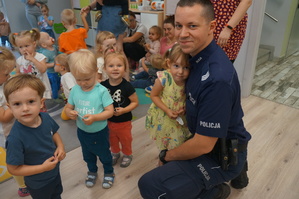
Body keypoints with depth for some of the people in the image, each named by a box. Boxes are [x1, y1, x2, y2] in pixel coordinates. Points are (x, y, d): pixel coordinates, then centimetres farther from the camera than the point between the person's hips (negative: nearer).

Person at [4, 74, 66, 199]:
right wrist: (43, 167, -26)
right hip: (38, 184, -5)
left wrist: (60, 146, -14)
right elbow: (13, 169, -24)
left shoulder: (45, 118, -19)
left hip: (55, 172, 5)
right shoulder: (16, 138, -35)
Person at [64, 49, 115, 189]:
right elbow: (68, 107, 0)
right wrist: (69, 113, -23)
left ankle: (109, 173, 48)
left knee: (104, 154, 20)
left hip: (100, 132, -4)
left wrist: (94, 117, -36)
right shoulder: (74, 90, -10)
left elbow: (110, 111, -22)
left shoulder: (101, 91, -24)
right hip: (82, 132, 4)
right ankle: (92, 172, 56)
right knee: (87, 155, 28)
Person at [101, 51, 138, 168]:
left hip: (124, 121, -3)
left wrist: (124, 110, -27)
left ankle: (127, 155, 48)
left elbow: (135, 102, -15)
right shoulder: (102, 86, -14)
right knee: (112, 140, 26)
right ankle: (115, 153, 54)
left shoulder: (127, 86, -23)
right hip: (108, 120, 3)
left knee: (125, 140, 21)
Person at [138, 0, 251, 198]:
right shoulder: (198, 55, -4)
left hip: (221, 155, -9)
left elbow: (203, 145, -27)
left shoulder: (217, 77, -33)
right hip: (204, 138, 9)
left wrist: (168, 156, -10)